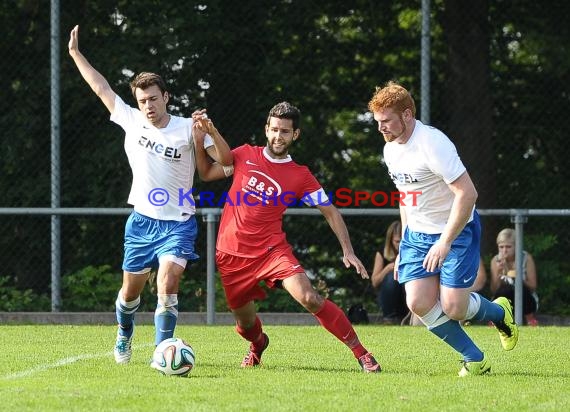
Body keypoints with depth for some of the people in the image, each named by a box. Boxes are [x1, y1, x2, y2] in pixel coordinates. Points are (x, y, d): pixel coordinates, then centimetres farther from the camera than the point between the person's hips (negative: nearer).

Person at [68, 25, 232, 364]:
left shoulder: (187, 129, -8)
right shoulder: (131, 121, 0)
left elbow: (225, 159, -13)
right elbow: (101, 87, 8)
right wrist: (76, 54, 11)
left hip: (178, 224, -3)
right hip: (142, 222, 3)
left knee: (167, 286, -23)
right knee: (131, 291, 14)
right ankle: (124, 337, 42)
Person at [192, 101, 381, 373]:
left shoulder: (300, 176, -1)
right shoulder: (245, 155, 4)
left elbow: (330, 212, 2)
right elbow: (206, 173, 15)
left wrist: (347, 251, -7)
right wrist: (199, 140, 0)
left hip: (271, 249, -2)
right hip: (232, 255, 2)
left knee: (310, 298, -23)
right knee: (245, 323, 11)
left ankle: (361, 353, -16)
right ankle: (258, 344, 50)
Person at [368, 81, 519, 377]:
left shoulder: (433, 144, -24)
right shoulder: (391, 149, 3)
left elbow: (467, 194, -28)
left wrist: (445, 242, -29)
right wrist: (404, 246, 17)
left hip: (456, 231, -7)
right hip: (417, 233, 7)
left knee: (453, 308, -12)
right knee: (419, 304, -9)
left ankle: (498, 312, 24)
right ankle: (475, 359, 7)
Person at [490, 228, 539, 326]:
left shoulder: (526, 258, -11)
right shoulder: (496, 260, -6)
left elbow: (533, 287, -12)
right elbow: (494, 291, -10)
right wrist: (499, 273, -27)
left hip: (527, 301, -1)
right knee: (505, 289, -35)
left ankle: (530, 317, -12)